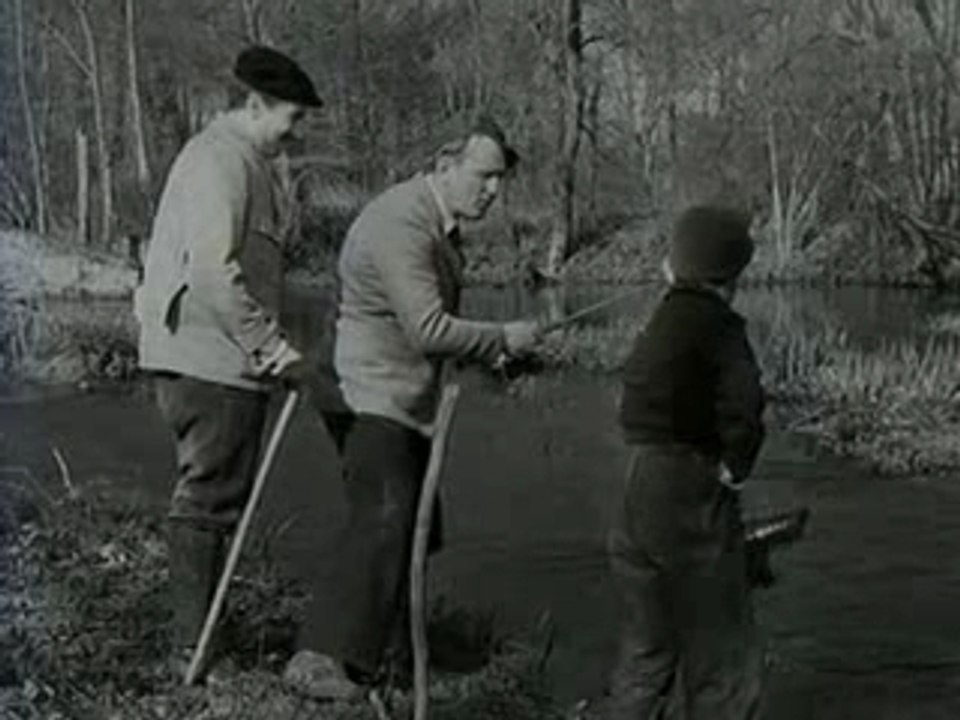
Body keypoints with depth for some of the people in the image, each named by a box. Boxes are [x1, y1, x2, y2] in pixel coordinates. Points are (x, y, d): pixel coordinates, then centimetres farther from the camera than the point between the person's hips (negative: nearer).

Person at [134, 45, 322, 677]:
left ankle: (202, 633, 24)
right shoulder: (219, 161, -14)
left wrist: (268, 344, 14)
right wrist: (271, 345, -22)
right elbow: (213, 270, -24)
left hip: (229, 358, 10)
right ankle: (195, 644, 4)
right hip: (209, 359, -10)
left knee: (216, 496, 15)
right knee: (208, 498, -4)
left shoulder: (250, 163, 18)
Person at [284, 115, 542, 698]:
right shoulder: (400, 226, -22)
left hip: (412, 402, 11)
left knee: (415, 524, 16)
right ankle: (322, 661, -18)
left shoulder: (442, 222, 12)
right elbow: (428, 329, -27)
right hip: (375, 399, -10)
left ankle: (396, 642, 30)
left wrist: (487, 354, 9)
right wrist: (502, 339, -18)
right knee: (383, 523, -19)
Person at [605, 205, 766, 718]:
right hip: (693, 507, -8)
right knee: (723, 661, 4)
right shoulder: (716, 325, -11)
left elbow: (635, 418, 11)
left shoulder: (656, 328, 12)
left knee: (646, 655, 17)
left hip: (638, 502, 8)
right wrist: (733, 469, -8)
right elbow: (744, 410, -23)